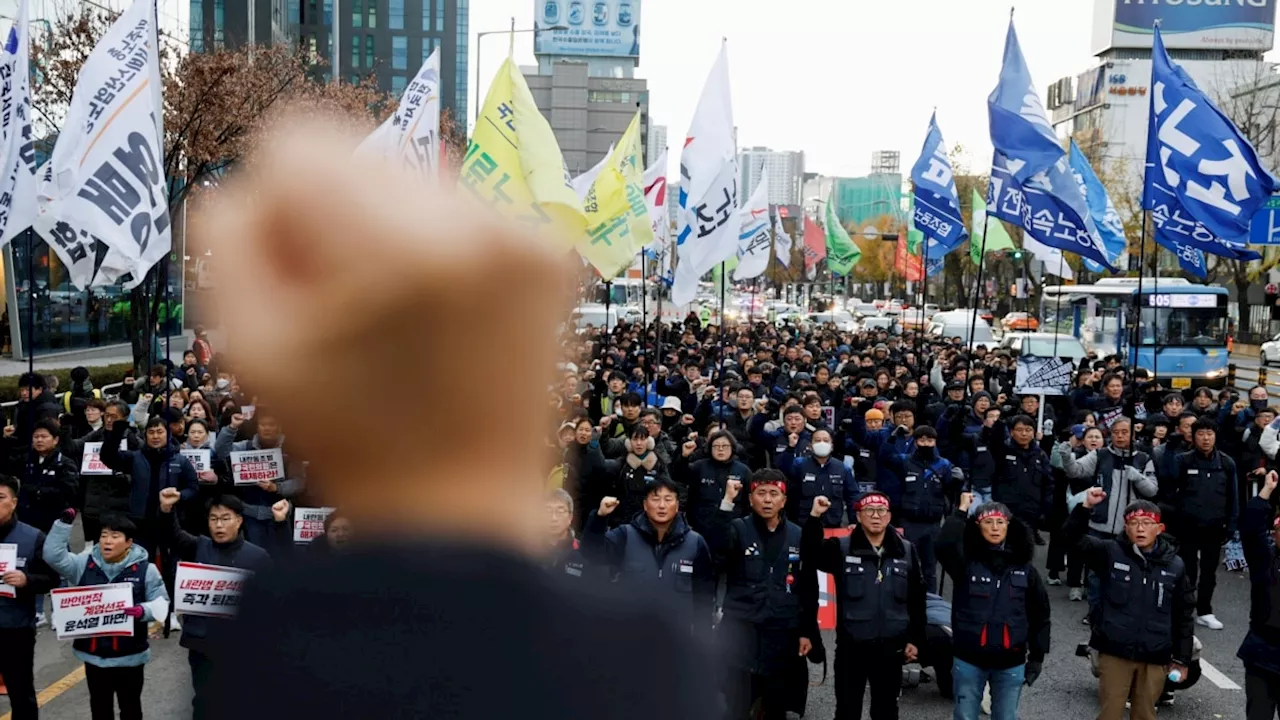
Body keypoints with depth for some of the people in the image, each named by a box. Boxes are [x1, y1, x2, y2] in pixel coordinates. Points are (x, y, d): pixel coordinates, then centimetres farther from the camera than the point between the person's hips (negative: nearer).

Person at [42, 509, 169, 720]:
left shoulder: (145, 569, -8)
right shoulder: (84, 564, -1)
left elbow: (161, 603, -5)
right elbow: (53, 556, -10)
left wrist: (143, 611, -26)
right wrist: (64, 523, -16)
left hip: (129, 654, -3)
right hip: (93, 653, 3)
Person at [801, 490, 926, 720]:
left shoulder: (906, 551, 3)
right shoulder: (841, 548, -3)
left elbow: (917, 599, 7)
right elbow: (810, 556, -20)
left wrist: (915, 639, 4)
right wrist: (815, 517, -30)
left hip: (890, 648, 2)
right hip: (851, 647, -2)